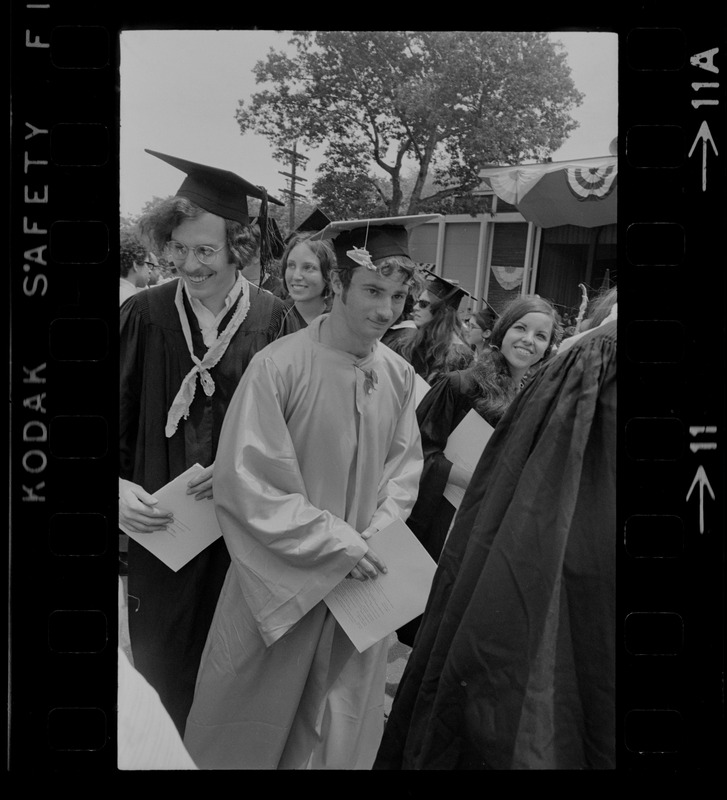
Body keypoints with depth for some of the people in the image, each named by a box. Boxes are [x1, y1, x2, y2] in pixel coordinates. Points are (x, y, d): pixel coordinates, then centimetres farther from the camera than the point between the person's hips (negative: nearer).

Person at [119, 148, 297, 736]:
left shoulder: (271, 318, -6)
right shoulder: (144, 316, -6)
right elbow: (123, 417, -1)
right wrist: (121, 485, -15)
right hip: (161, 521, 0)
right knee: (163, 655, 12)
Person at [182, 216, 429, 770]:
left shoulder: (400, 376, -4)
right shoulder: (278, 366, -18)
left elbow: (404, 469, 6)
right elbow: (245, 481, -17)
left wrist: (375, 536, -10)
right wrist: (336, 542, -17)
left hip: (362, 585, 4)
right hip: (280, 583, -3)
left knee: (339, 731, 19)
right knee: (250, 729, 16)